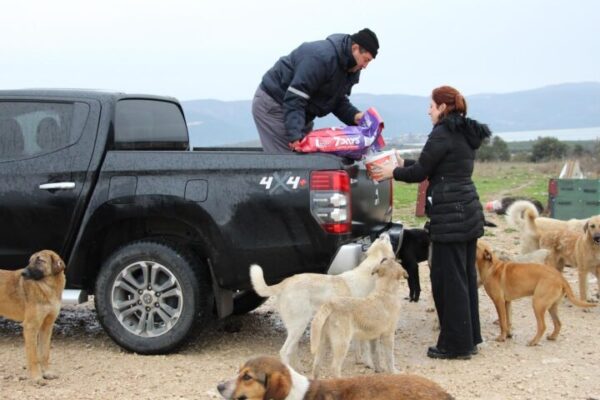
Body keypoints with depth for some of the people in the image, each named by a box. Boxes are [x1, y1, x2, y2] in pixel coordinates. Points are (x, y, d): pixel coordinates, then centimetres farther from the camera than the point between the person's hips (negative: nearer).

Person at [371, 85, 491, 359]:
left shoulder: (443, 134, -13)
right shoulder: (466, 135, 16)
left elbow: (421, 172, -9)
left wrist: (393, 172, 8)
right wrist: (403, 164, 26)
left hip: (450, 216, -9)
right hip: (469, 212, 10)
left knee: (448, 279, -3)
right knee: (465, 276, 14)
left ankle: (455, 344, 3)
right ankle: (469, 338, 22)